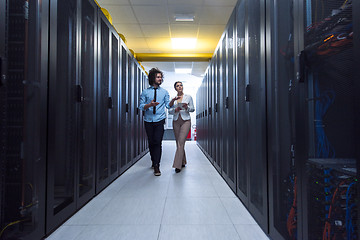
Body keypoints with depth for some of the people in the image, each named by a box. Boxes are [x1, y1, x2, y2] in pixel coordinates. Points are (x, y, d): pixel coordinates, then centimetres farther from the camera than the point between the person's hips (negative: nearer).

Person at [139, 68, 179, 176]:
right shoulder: (145, 92, 5)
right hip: (148, 121, 1)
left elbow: (168, 105, 4)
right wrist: (150, 104, -20)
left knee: (157, 142, -9)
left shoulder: (164, 92, 9)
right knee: (151, 142, 9)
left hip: (159, 120, -1)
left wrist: (172, 101, -17)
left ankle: (156, 166, -6)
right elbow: (141, 106, -1)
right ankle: (153, 161, 29)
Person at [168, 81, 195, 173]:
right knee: (179, 143, 7)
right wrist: (175, 110, -12)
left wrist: (186, 107, -16)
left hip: (185, 121, -3)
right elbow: (169, 111, 8)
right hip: (176, 121, 4)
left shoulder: (188, 97, 5)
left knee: (181, 142, -14)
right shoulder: (173, 99, 11)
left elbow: (192, 109, 4)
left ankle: (178, 165, -14)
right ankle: (183, 162, 23)